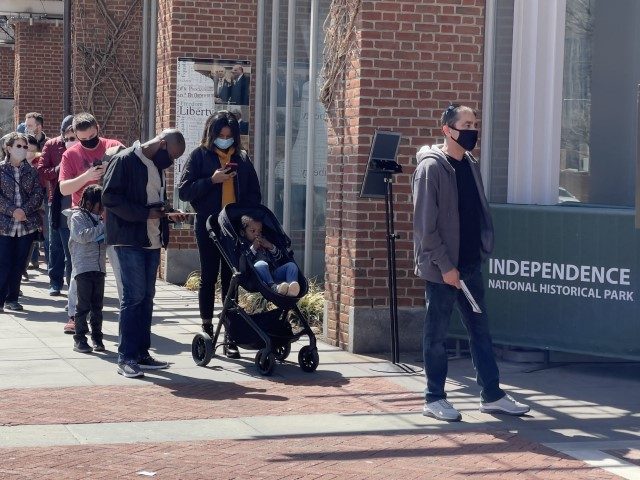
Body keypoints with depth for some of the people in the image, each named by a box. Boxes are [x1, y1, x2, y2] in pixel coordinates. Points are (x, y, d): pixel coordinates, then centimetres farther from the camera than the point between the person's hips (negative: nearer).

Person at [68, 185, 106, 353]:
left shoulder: (99, 219, 18)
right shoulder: (77, 217, -3)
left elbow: (107, 240, 24)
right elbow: (82, 235, -19)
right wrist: (102, 227, -15)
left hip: (99, 268, 6)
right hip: (83, 268, -6)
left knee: (97, 305, 9)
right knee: (83, 305, -5)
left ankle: (97, 337, 16)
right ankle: (79, 338, 1)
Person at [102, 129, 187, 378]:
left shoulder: (156, 166, 16)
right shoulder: (125, 161, -10)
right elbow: (110, 198, -16)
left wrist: (167, 215, 6)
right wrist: (145, 213, -20)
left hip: (152, 241, 8)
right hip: (130, 240, -8)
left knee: (146, 297, 10)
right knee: (134, 296, -9)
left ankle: (141, 353, 16)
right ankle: (126, 357, -5)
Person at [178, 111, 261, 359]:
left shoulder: (242, 159, 11)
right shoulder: (199, 156, 2)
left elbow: (254, 194, 14)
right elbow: (184, 191, -4)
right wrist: (212, 180, -14)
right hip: (208, 226, -2)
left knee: (231, 280, 2)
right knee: (208, 278, 4)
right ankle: (207, 328, 14)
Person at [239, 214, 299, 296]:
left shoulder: (265, 242, 32)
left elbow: (280, 258, 23)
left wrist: (271, 247, 7)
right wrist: (253, 249, -7)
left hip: (274, 273, 6)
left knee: (291, 265, -13)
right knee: (261, 264, -36)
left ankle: (292, 287, -45)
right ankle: (274, 287, -59)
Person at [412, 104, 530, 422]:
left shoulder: (471, 166, 11)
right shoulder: (431, 168, -13)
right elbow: (424, 225, -16)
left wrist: (484, 247, 7)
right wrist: (445, 265, -17)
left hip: (470, 265, 7)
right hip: (442, 268, -7)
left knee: (480, 330, 11)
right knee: (437, 333, 3)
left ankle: (492, 395, 17)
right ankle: (434, 399, 12)